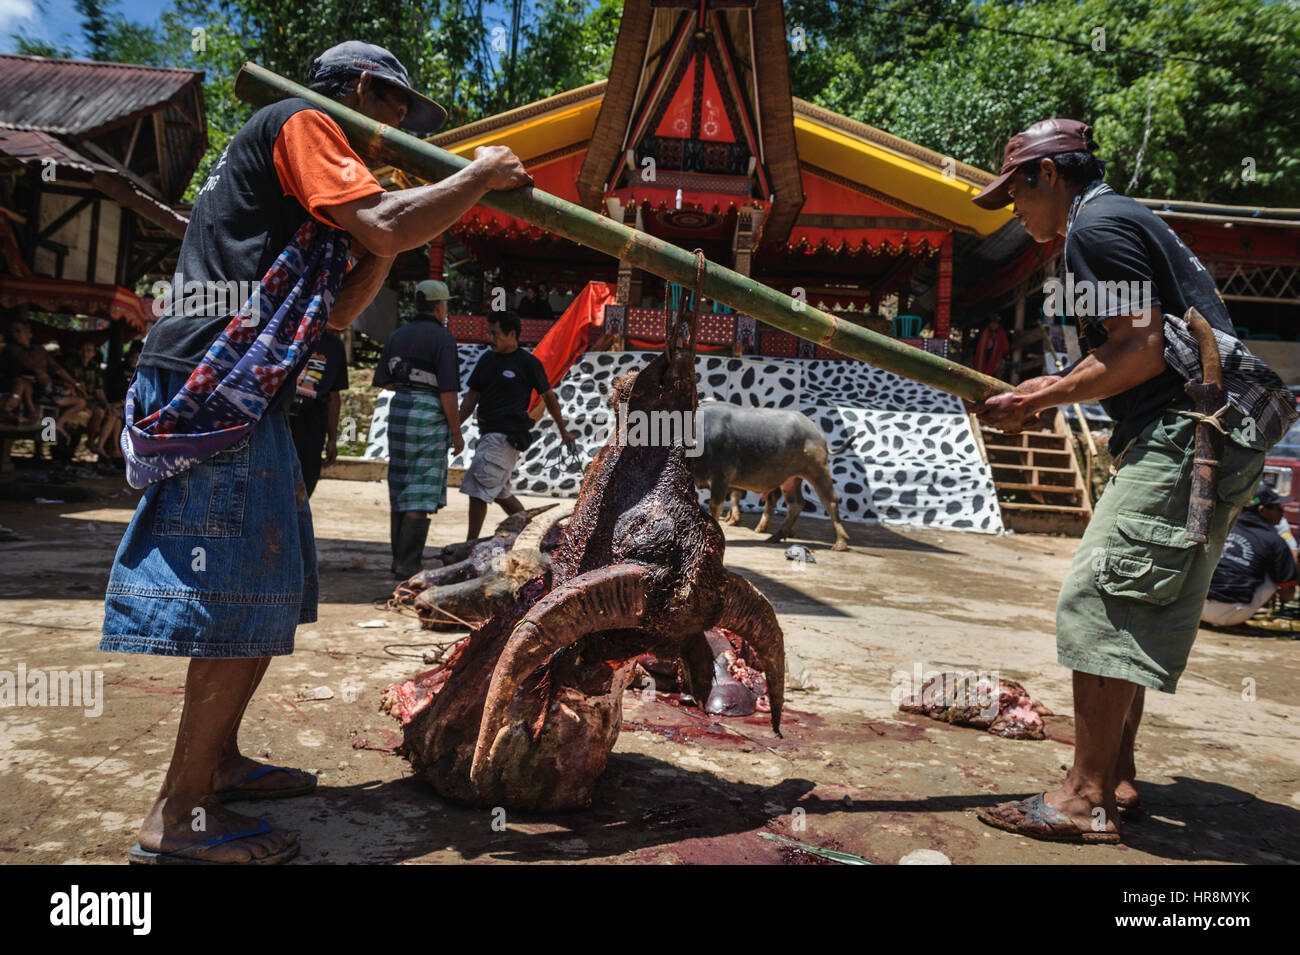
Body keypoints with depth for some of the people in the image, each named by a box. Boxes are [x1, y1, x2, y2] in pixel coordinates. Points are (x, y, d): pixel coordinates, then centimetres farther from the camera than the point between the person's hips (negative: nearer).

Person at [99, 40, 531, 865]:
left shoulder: (308, 176, 27)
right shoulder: (302, 121, -1)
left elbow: (336, 314, 23)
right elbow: (383, 225, -18)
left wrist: (389, 251, 13)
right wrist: (483, 174, -5)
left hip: (245, 399, 10)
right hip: (215, 391, -10)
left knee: (272, 586, 13)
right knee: (246, 595, -10)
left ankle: (216, 761, 24)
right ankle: (180, 815, -2)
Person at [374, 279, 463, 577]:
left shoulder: (397, 336, 11)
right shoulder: (443, 338, -8)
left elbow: (384, 380, 14)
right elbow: (448, 390, -14)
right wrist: (457, 433, -8)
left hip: (399, 409, 7)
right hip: (429, 417, -7)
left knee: (400, 490, 12)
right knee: (422, 495, -5)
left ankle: (400, 559, 17)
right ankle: (408, 564, -7)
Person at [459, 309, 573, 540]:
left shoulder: (528, 362, -7)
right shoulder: (487, 359, 12)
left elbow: (548, 396, 2)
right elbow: (472, 397, 15)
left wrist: (563, 431, 10)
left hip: (507, 436, -8)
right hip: (487, 433, 8)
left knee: (478, 490, -10)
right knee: (499, 491, 17)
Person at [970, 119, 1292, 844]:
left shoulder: (1096, 226, -8)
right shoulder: (1122, 219, 24)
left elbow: (1141, 351, -17)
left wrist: (1043, 399, -10)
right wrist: (1047, 392, 14)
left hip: (1186, 437, -11)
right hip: (1209, 440, 11)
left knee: (1098, 600, -12)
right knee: (1134, 608, 12)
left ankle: (1087, 802, -7)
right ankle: (1116, 779, 20)